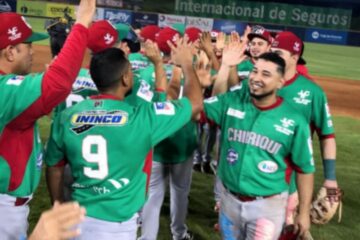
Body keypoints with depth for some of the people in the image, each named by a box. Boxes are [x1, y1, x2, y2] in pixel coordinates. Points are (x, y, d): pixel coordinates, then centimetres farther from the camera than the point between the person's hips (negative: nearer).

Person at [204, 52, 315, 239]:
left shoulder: (295, 121, -12)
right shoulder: (231, 102, -5)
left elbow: (304, 169, -4)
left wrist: (304, 212, -1)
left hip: (267, 205, -3)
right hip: (229, 199, 4)